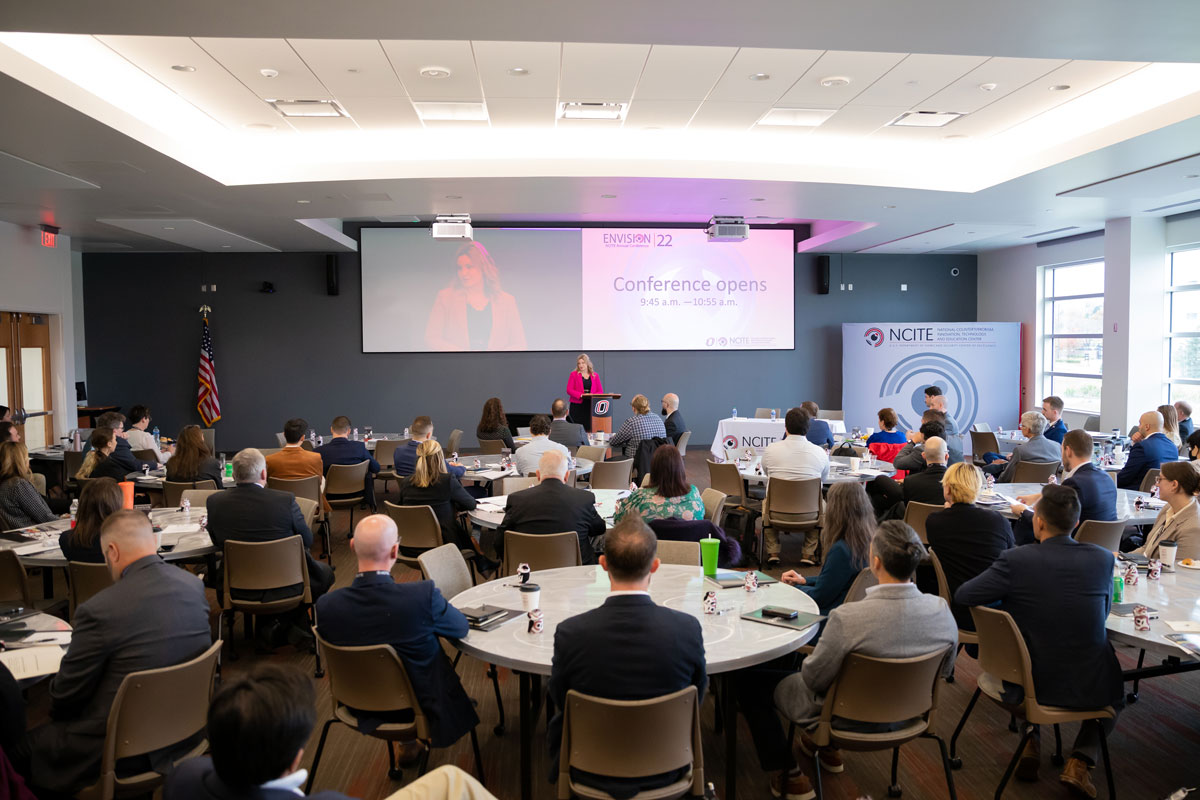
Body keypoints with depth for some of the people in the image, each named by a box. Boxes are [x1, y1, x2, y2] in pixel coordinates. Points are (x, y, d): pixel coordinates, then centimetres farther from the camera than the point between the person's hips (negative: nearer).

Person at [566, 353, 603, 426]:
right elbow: (569, 390, -3)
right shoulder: (573, 375, 5)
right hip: (577, 406, -2)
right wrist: (581, 395, -17)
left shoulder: (595, 375, 11)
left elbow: (600, 391, 10)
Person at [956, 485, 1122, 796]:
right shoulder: (1103, 559, -10)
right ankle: (1079, 762, 16)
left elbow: (962, 595, -10)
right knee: (1114, 690, 35)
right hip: (1088, 688, 1)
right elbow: (1103, 614, 7)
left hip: (1027, 684, -1)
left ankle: (1030, 744, 27)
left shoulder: (1015, 560, -19)